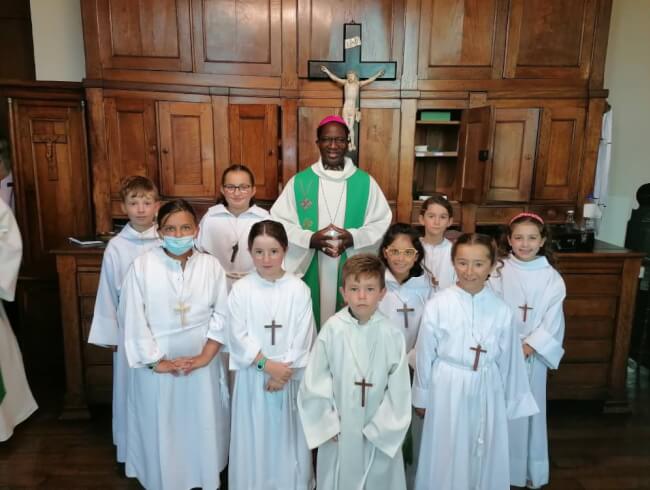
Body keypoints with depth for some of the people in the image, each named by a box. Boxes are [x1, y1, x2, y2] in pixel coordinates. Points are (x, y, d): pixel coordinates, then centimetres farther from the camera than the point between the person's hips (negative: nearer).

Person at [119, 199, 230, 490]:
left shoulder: (211, 265, -4)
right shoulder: (142, 265, -10)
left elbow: (222, 314, -2)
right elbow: (132, 318, -9)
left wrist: (206, 356, -9)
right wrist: (155, 361, -10)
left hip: (201, 365, 2)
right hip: (157, 367, -1)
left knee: (202, 428, 15)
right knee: (160, 432, 13)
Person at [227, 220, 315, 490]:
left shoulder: (299, 289, -7)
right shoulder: (241, 289, -6)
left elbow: (302, 338, -7)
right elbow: (238, 336, -8)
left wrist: (283, 371, -13)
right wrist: (267, 364, -16)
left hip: (289, 375, 0)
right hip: (253, 376, 0)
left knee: (288, 434, 12)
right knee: (253, 435, 11)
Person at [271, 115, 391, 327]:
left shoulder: (365, 182, 3)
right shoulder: (299, 181, 2)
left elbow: (382, 222, 4)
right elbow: (278, 221, 1)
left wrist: (354, 238, -14)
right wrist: (309, 239, -15)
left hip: (351, 271, 0)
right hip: (311, 271, 0)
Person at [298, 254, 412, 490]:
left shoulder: (391, 334, -14)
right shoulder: (332, 329, -16)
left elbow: (399, 389, -6)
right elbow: (314, 382, -7)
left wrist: (380, 429, -5)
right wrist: (328, 424, -4)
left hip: (380, 433, 0)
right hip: (339, 431, 0)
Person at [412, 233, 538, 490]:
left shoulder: (501, 310, -8)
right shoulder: (437, 305, -14)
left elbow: (509, 360, 2)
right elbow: (424, 354, -5)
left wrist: (510, 404, 9)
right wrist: (421, 397, 3)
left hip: (487, 393, 2)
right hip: (448, 392, -2)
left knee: (485, 457, 17)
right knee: (446, 458, 13)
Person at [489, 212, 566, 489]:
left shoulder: (551, 277, -3)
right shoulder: (498, 272, -4)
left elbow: (552, 320, -4)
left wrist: (529, 346, -12)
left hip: (534, 353, 0)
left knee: (529, 409, 10)